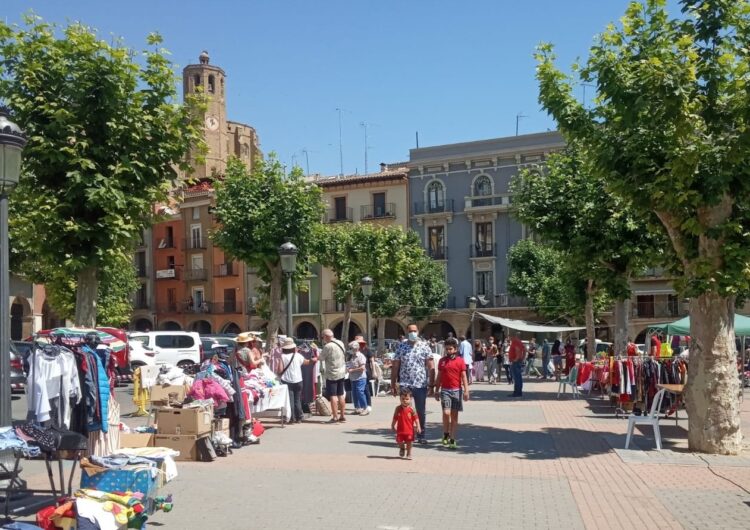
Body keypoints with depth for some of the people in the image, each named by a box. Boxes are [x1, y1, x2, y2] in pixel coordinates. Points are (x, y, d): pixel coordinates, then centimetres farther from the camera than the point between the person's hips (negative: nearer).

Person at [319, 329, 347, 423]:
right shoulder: (341, 343, 3)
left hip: (332, 374, -7)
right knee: (341, 395, 13)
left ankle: (335, 417, -3)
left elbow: (321, 358, -11)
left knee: (333, 396, -2)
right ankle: (342, 415, 19)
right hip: (342, 373, 7)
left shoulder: (328, 346, -19)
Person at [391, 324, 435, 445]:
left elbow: (431, 366, -1)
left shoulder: (424, 346, 1)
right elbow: (395, 366, 6)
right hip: (404, 385, 1)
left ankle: (421, 436, 21)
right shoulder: (401, 347, 5)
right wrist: (393, 384, 2)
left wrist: (431, 384, -6)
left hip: (421, 385, 0)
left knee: (420, 412, 9)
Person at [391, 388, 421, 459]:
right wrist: (393, 425, 9)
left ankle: (408, 454, 21)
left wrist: (418, 426, -13)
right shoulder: (398, 409, -1)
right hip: (400, 430, 2)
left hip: (409, 430, -2)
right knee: (399, 441, 5)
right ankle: (402, 448, 37)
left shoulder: (411, 409, -9)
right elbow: (395, 418, 8)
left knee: (409, 442, 4)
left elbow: (416, 418, -8)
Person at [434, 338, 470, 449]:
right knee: (446, 413, -12)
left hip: (457, 390, 0)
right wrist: (436, 391, 12)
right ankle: (446, 435, 10)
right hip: (445, 390, 1)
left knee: (454, 415, 4)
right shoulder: (442, 361, 7)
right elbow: (439, 377, 12)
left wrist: (466, 391, -10)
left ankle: (452, 440, 9)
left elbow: (464, 377, -1)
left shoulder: (460, 361, 0)